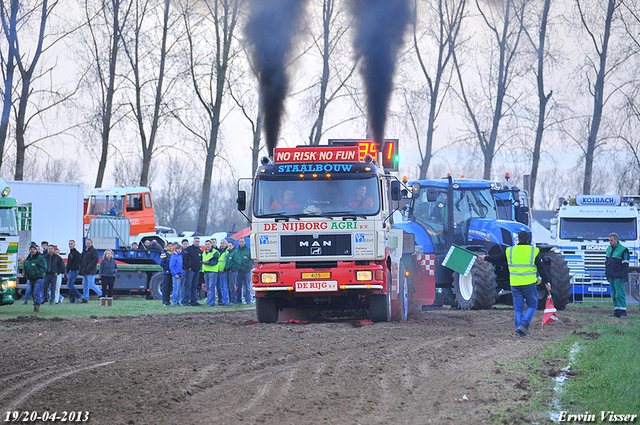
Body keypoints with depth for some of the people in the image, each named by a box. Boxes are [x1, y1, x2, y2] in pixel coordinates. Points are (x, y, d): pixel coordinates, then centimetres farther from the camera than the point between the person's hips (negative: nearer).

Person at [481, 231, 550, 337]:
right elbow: (541, 268, 1)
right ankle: (523, 324, -9)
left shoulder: (510, 251, 6)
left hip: (515, 284, 2)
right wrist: (546, 281, 7)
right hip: (529, 284, -2)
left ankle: (519, 329, 5)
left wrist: (485, 258, 37)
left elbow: (497, 258, 20)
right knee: (532, 305, 8)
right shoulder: (533, 251, -1)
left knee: (518, 308, 9)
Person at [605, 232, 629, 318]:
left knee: (620, 294, -10)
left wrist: (624, 278, -14)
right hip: (611, 277, 7)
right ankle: (616, 311, 11)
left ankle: (623, 312, -9)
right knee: (614, 294, 8)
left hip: (619, 277, -7)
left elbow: (625, 265, -10)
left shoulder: (623, 250, -8)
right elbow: (606, 262, 22)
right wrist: (607, 275, 17)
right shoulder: (608, 249, 15)